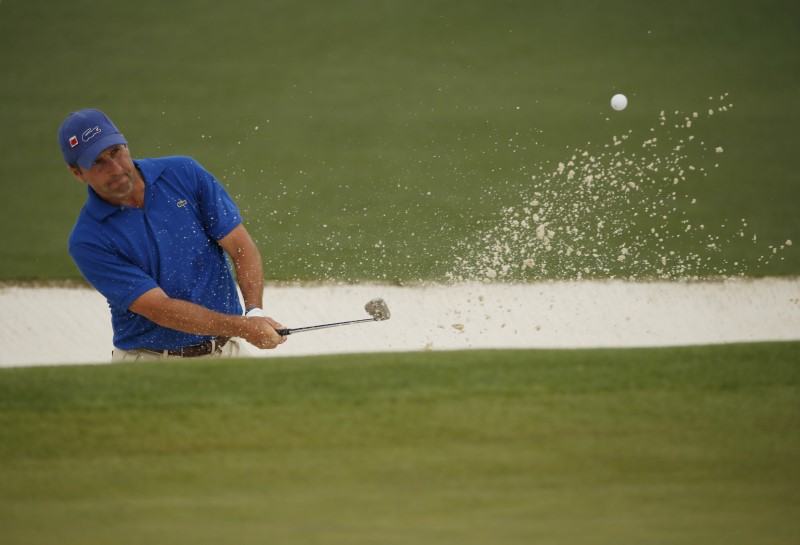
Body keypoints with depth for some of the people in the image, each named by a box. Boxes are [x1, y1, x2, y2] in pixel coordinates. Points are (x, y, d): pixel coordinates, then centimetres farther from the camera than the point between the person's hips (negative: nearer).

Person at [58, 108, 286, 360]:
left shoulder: (185, 173, 0)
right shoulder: (87, 241, -10)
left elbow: (242, 247, -1)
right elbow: (159, 309, -17)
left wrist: (254, 311, -19)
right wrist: (244, 327, -24)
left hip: (225, 352, 2)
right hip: (147, 362, -2)